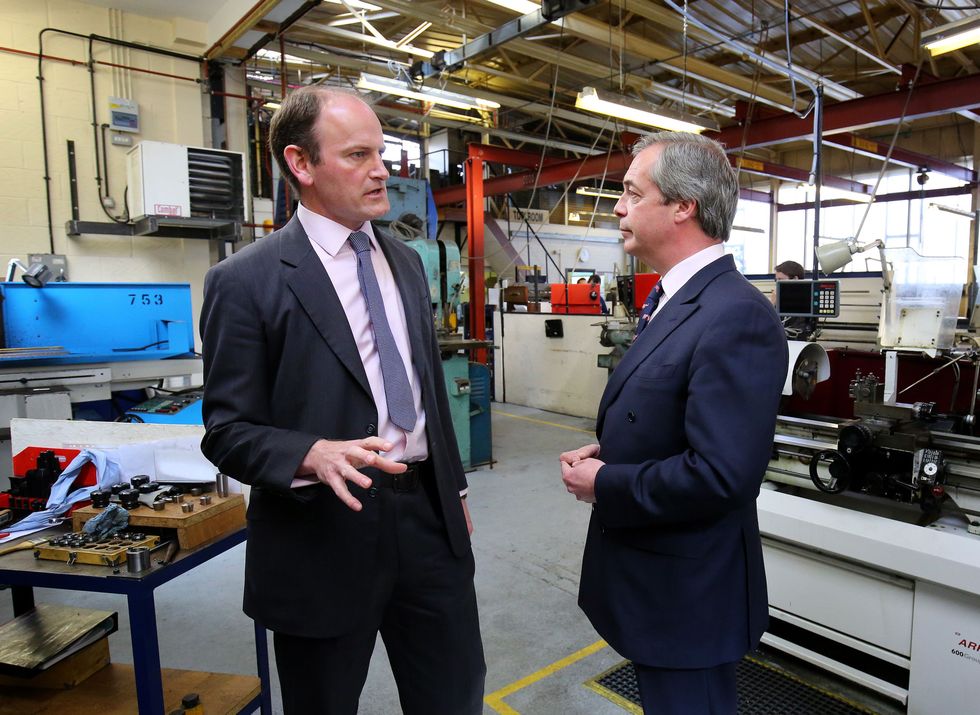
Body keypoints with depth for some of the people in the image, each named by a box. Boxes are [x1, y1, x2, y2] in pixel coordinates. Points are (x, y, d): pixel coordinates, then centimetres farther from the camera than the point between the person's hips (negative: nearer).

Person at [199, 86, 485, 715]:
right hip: (326, 530, -5)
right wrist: (314, 454, -28)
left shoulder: (406, 261, 9)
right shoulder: (246, 281, -11)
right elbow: (228, 430, -9)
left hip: (429, 516, 5)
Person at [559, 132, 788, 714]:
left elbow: (720, 474, -30)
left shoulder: (736, 317, -25)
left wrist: (604, 485, -19)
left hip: (688, 596, -9)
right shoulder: (675, 300, 7)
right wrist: (606, 451, -2)